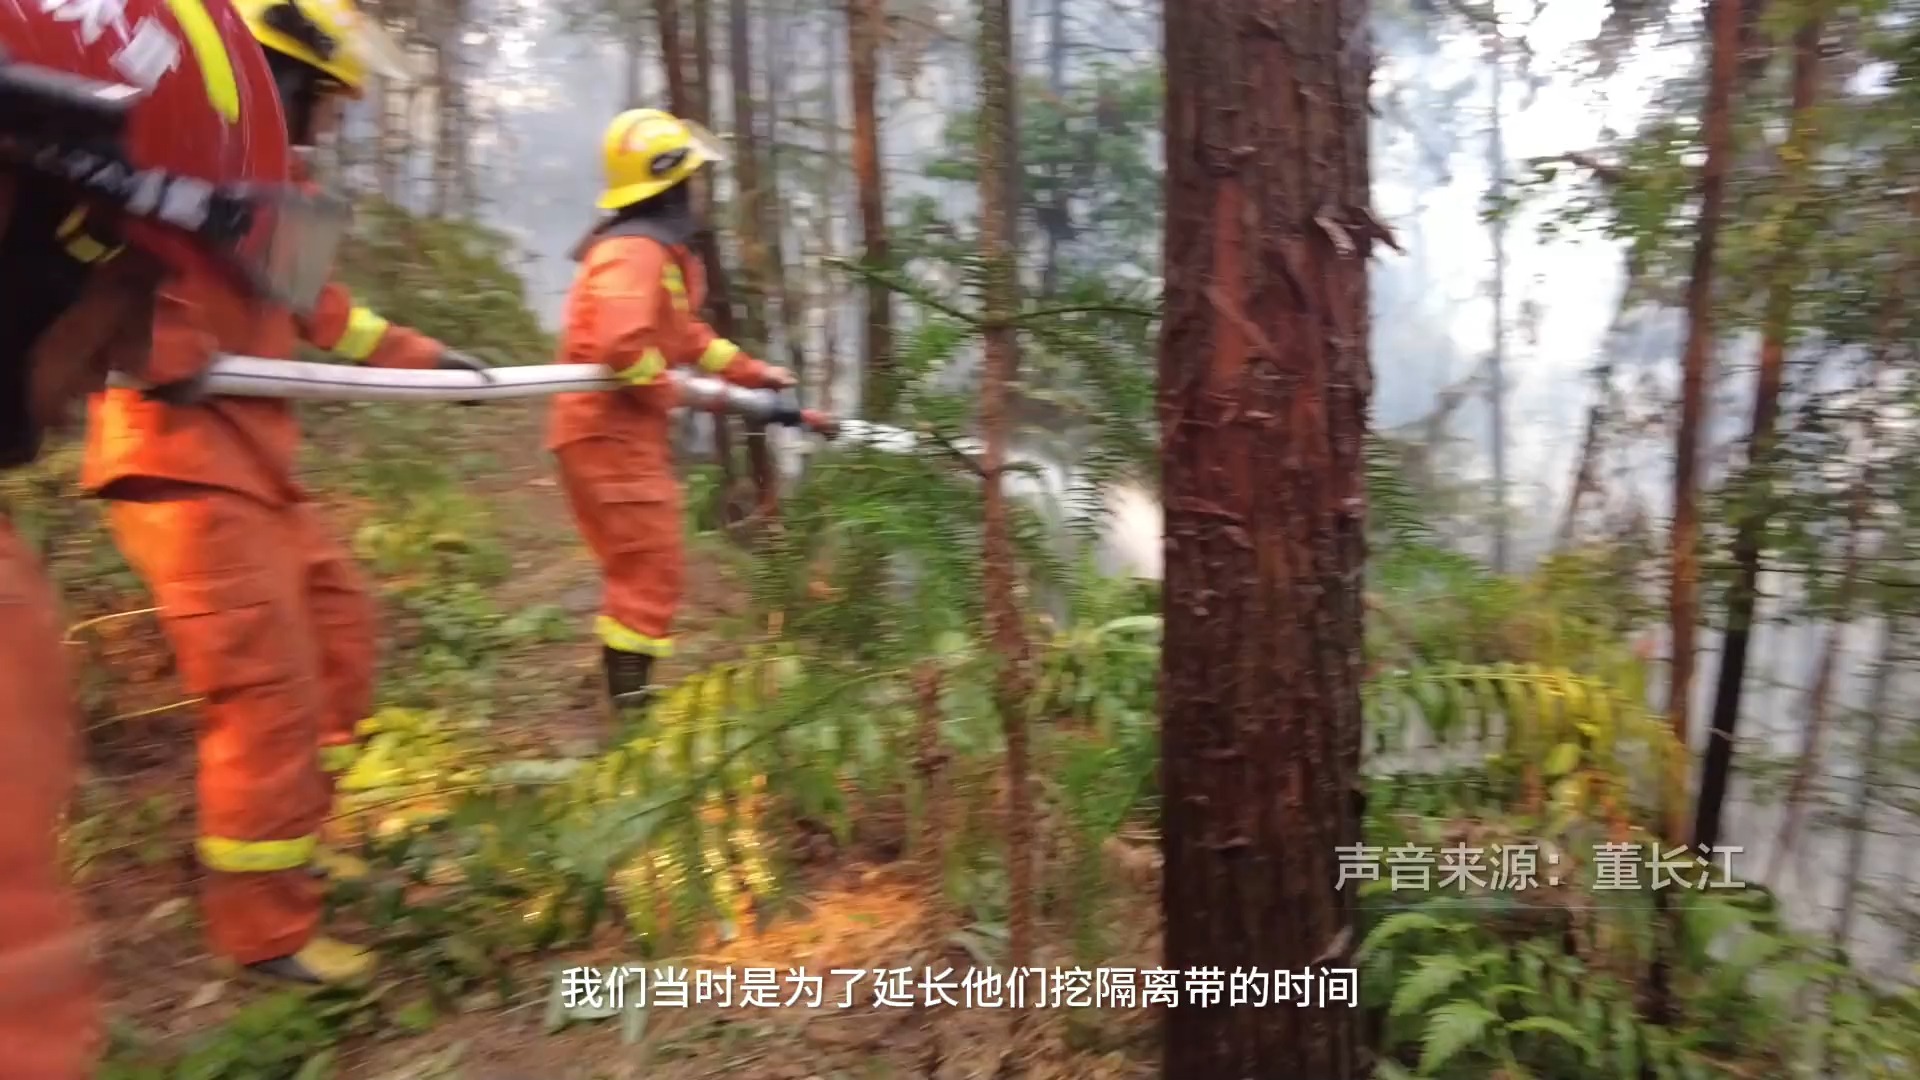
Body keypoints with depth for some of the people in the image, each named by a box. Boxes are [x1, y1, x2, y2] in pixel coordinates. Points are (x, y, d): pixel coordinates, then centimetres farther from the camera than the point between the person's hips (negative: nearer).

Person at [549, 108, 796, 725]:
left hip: (623, 430, 11)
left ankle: (628, 694, 29)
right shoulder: (635, 251, -17)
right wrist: (683, 389, -17)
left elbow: (683, 333, 24)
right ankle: (629, 702, 2)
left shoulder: (656, 248, 17)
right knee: (651, 571, -6)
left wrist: (753, 373, 21)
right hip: (609, 431, -11)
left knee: (638, 568, 18)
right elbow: (620, 344, -32)